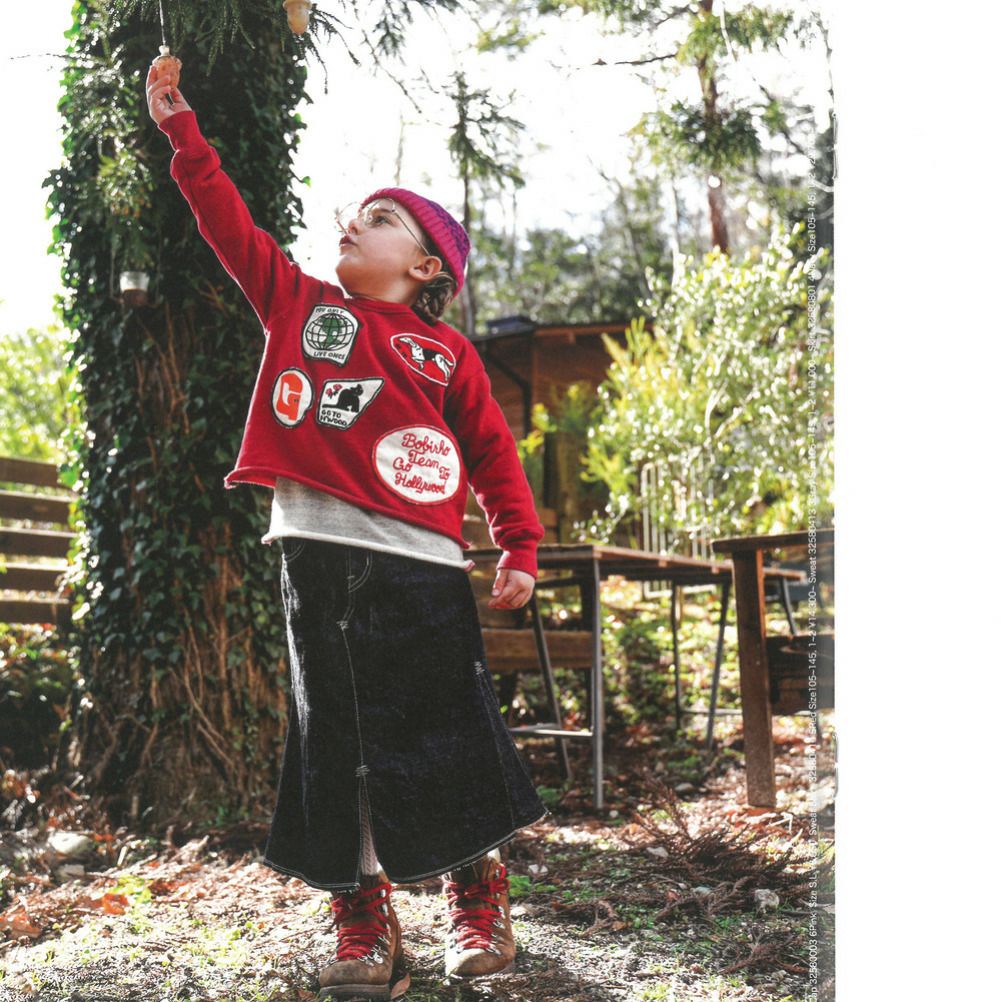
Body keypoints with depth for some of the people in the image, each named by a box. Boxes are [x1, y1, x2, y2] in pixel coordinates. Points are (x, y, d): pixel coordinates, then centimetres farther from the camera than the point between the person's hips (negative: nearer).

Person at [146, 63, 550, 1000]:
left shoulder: (447, 352, 11)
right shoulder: (299, 303, 16)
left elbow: (494, 454, 11)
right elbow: (231, 226, 15)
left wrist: (520, 548, 3)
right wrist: (182, 132, 12)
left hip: (420, 564, -1)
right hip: (316, 551, 2)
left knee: (447, 735, 0)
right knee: (334, 738, 4)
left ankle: (477, 902, 18)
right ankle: (362, 918, 15)